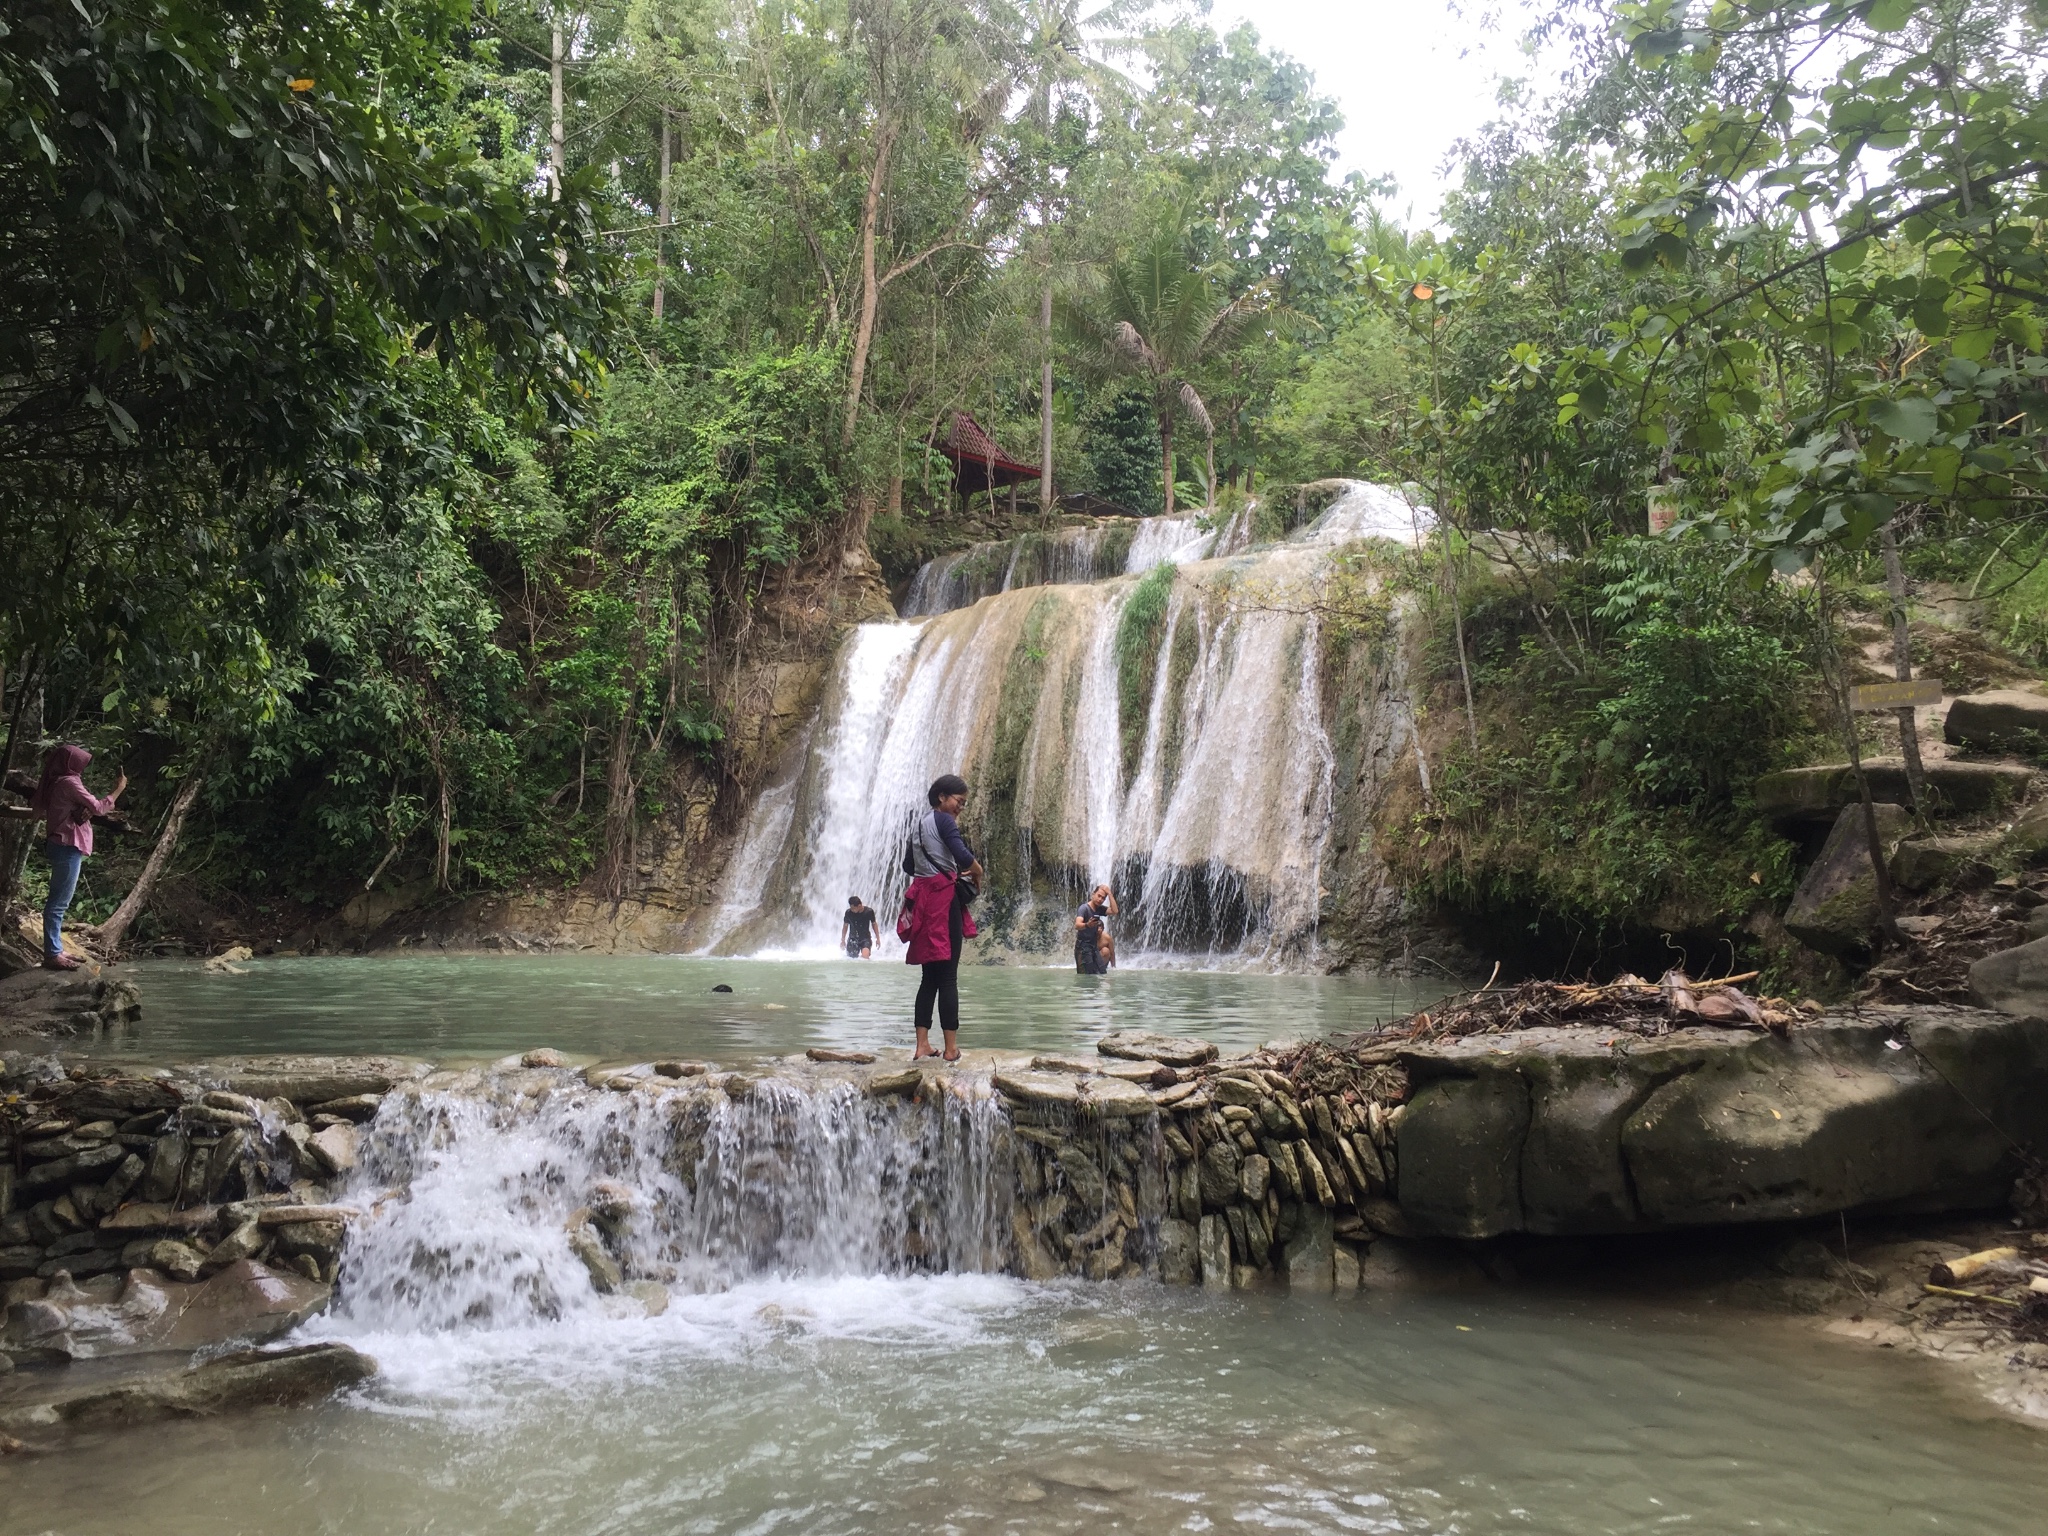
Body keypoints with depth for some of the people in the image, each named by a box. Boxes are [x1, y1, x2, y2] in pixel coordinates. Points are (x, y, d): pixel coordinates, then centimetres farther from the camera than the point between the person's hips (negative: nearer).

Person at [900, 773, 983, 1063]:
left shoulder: (918, 825, 18)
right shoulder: (943, 820, -7)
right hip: (943, 896, -8)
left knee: (929, 976, 9)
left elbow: (908, 865, 22)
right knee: (948, 976, -5)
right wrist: (978, 872, -2)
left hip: (921, 897, 8)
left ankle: (922, 1045, 5)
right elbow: (963, 855, -20)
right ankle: (951, 1047, -4)